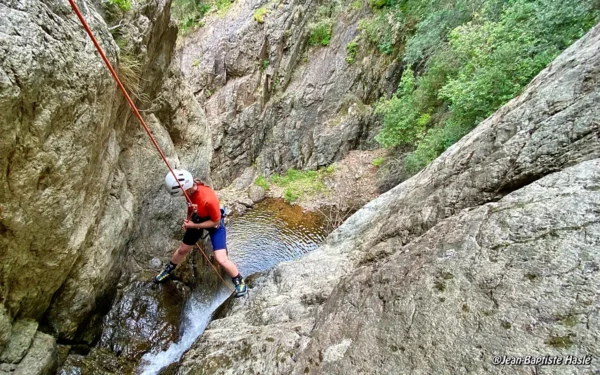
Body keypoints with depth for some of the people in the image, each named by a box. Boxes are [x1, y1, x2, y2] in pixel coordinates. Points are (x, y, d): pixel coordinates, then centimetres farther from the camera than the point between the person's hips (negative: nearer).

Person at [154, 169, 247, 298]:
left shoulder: (209, 199, -42)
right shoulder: (191, 188, -22)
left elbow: (215, 222, -26)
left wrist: (193, 226, -23)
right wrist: (188, 218, -10)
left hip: (214, 225, -6)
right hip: (197, 220, 6)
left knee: (221, 260, -11)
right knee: (182, 249, 23)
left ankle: (239, 281, 14)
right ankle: (168, 269, 53)